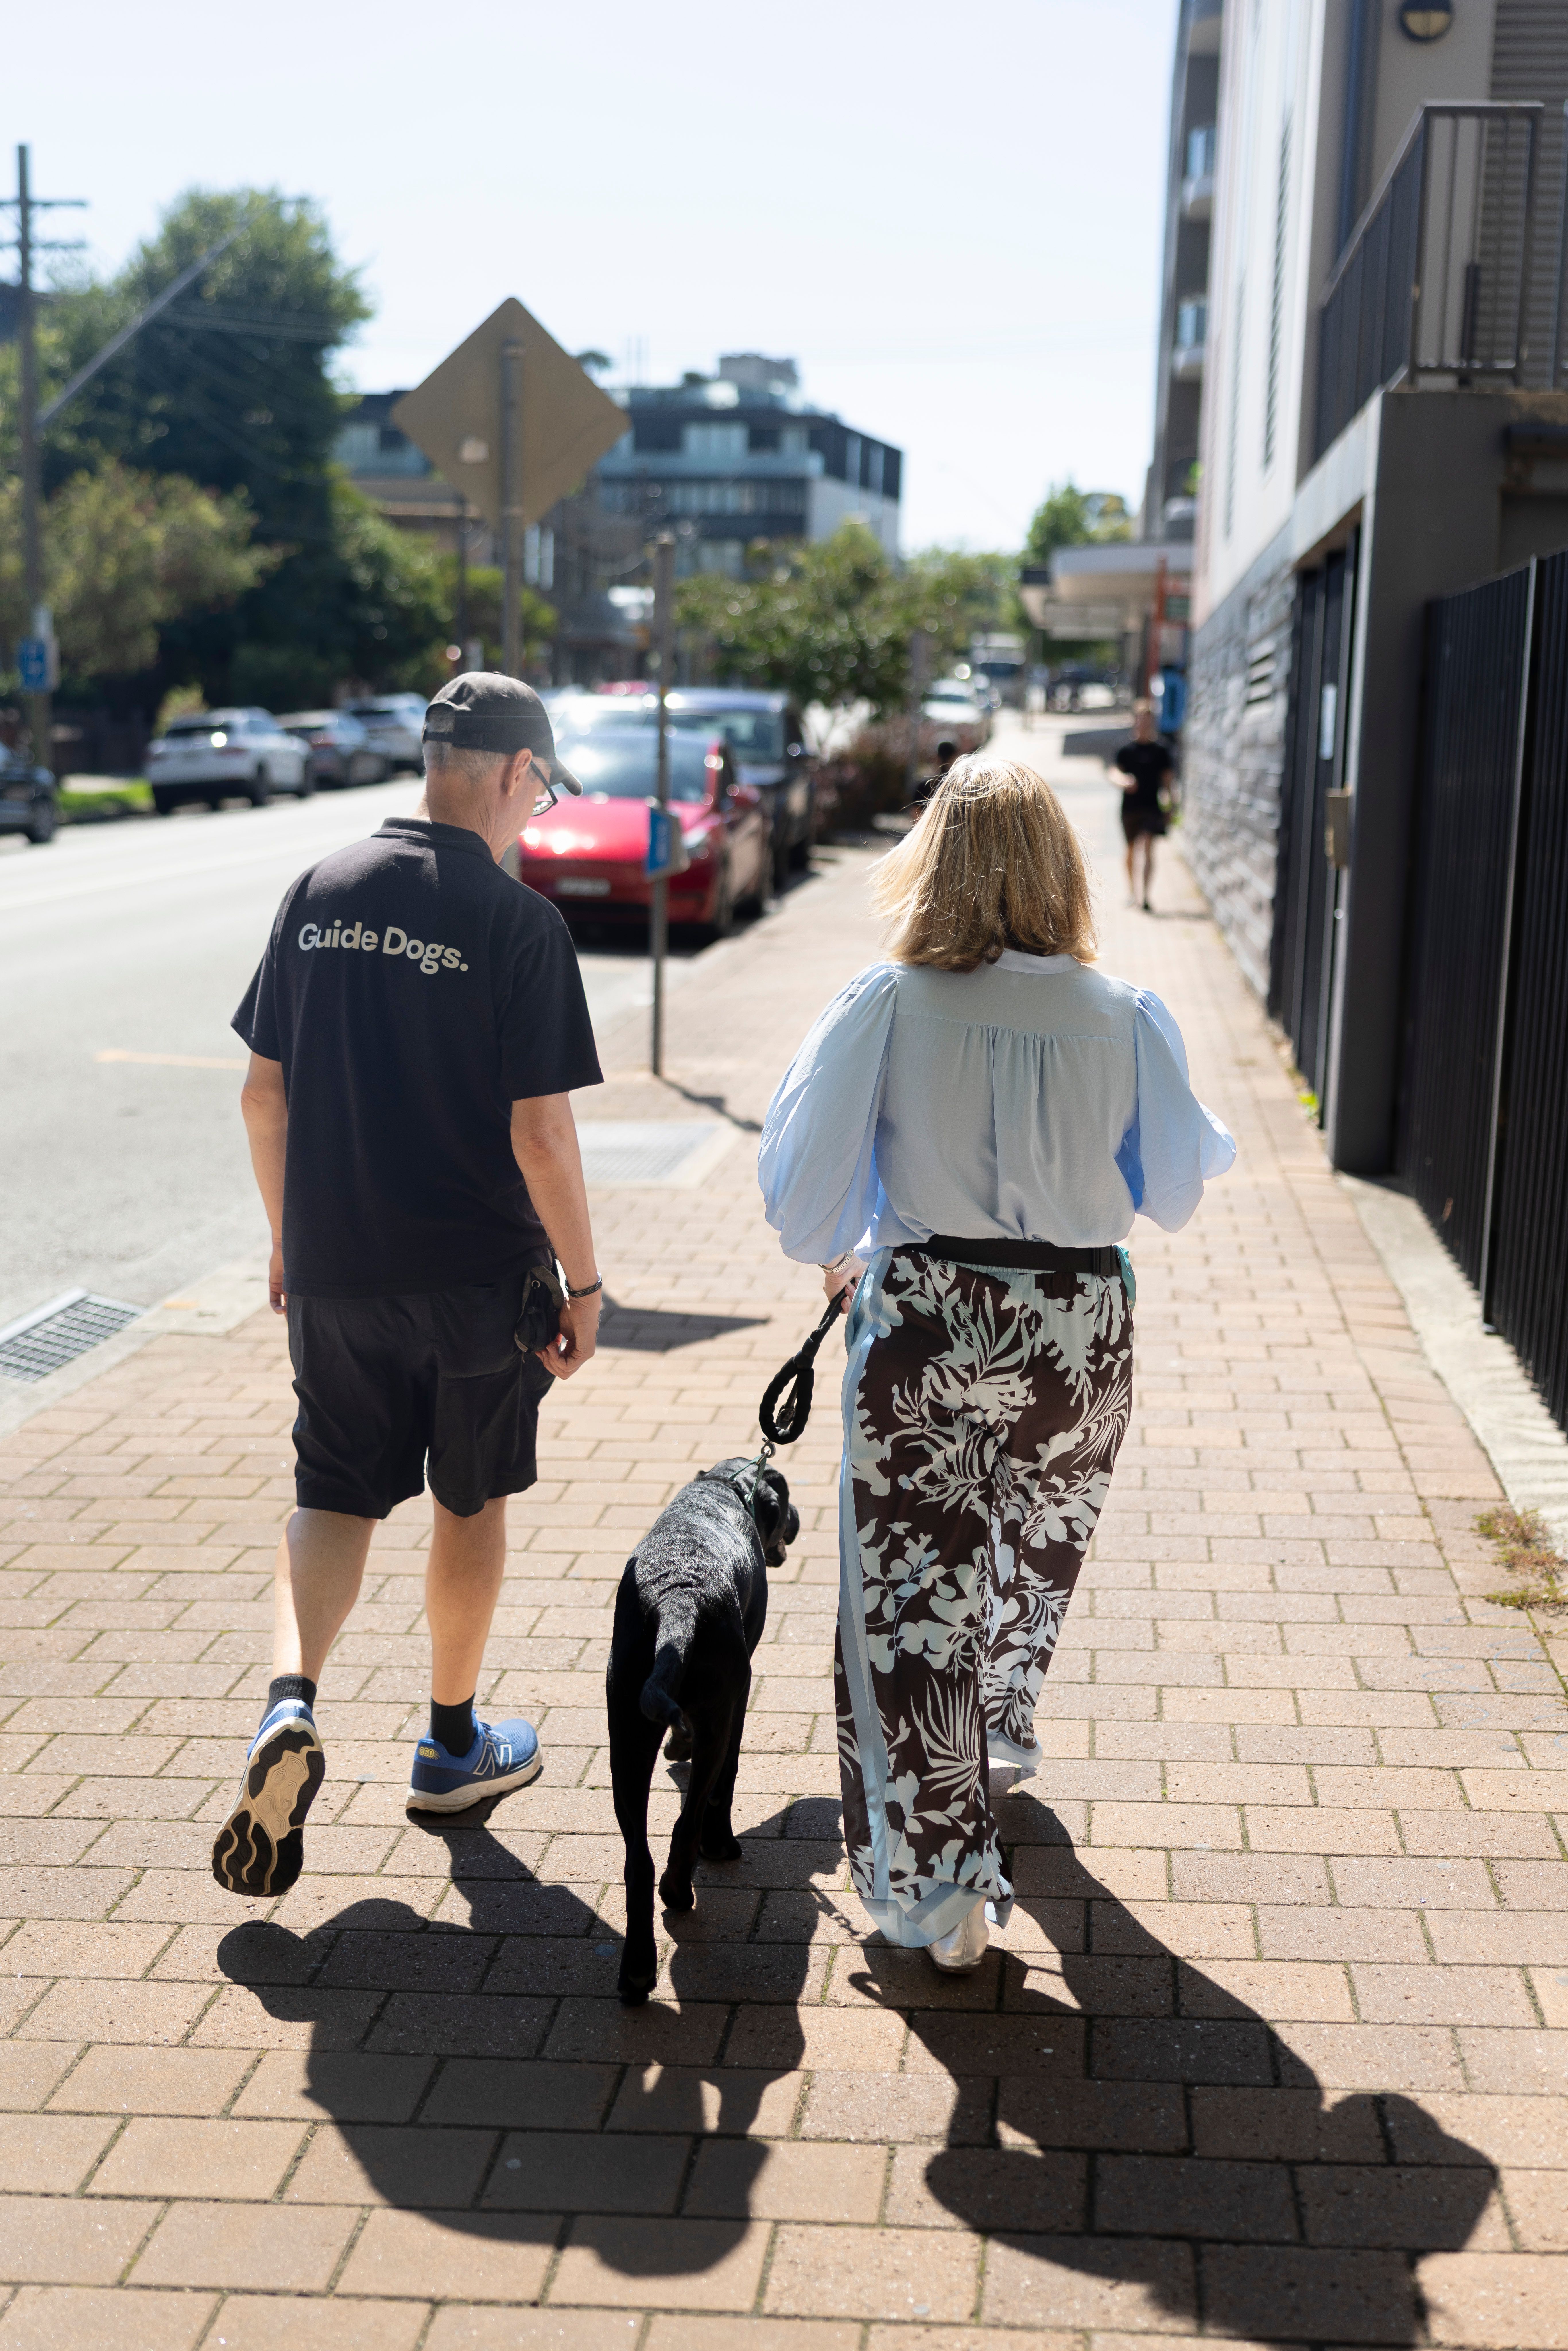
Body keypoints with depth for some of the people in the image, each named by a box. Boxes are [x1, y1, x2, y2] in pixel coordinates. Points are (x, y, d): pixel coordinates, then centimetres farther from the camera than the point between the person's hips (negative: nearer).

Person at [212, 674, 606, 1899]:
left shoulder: (320, 894, 1)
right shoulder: (518, 922, -14)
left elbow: (265, 1090, 5)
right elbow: (539, 1127, -16)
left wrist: (288, 1236, 17)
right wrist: (584, 1281, -6)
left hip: (334, 1270, 3)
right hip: (478, 1278, -3)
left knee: (334, 1499, 13)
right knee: (472, 1502, 15)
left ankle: (291, 1704, -11)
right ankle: (452, 1746, 28)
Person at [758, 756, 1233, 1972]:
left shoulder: (888, 1006, -12)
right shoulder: (1125, 1018, -7)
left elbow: (799, 1181, -6)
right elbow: (1177, 1192, 4)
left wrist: (840, 1252, 15)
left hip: (923, 1323, -2)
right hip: (1080, 1331, 3)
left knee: (915, 1596, 6)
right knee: (1035, 1548, 28)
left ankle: (936, 1882, 9)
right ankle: (1003, 1731, 53)